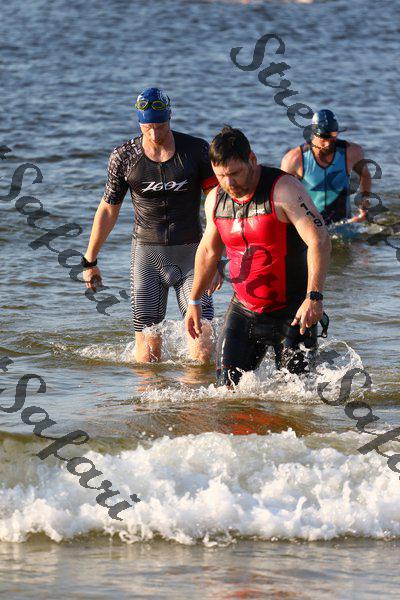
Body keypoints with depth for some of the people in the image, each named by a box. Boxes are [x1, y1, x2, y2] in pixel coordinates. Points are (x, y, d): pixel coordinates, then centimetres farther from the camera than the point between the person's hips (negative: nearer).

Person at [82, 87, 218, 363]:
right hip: (147, 252, 1)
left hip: (190, 252, -1)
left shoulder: (196, 150, -3)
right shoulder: (124, 157, 0)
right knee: (147, 351, -5)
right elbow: (108, 209, 12)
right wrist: (90, 261, 16)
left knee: (202, 350, -12)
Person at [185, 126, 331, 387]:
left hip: (291, 312, -5)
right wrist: (194, 301, 24)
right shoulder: (216, 199, 4)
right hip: (243, 311, 5)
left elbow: (320, 240, -24)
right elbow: (209, 250, 21)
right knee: (229, 387, -5)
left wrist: (314, 297, -34)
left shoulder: (284, 190, -16)